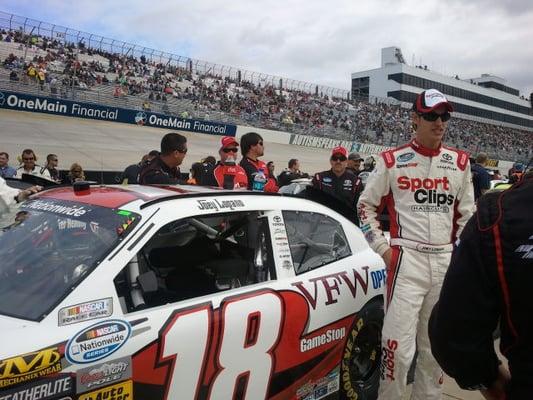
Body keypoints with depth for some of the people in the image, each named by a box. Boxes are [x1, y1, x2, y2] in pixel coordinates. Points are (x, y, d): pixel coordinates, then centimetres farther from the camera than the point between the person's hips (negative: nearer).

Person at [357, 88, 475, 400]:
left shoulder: (460, 162, 9)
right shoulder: (392, 161, -1)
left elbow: (467, 215, 15)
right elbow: (366, 206, 6)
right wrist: (382, 248, -2)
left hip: (446, 262, 4)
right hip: (407, 260, -4)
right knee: (398, 345, -8)